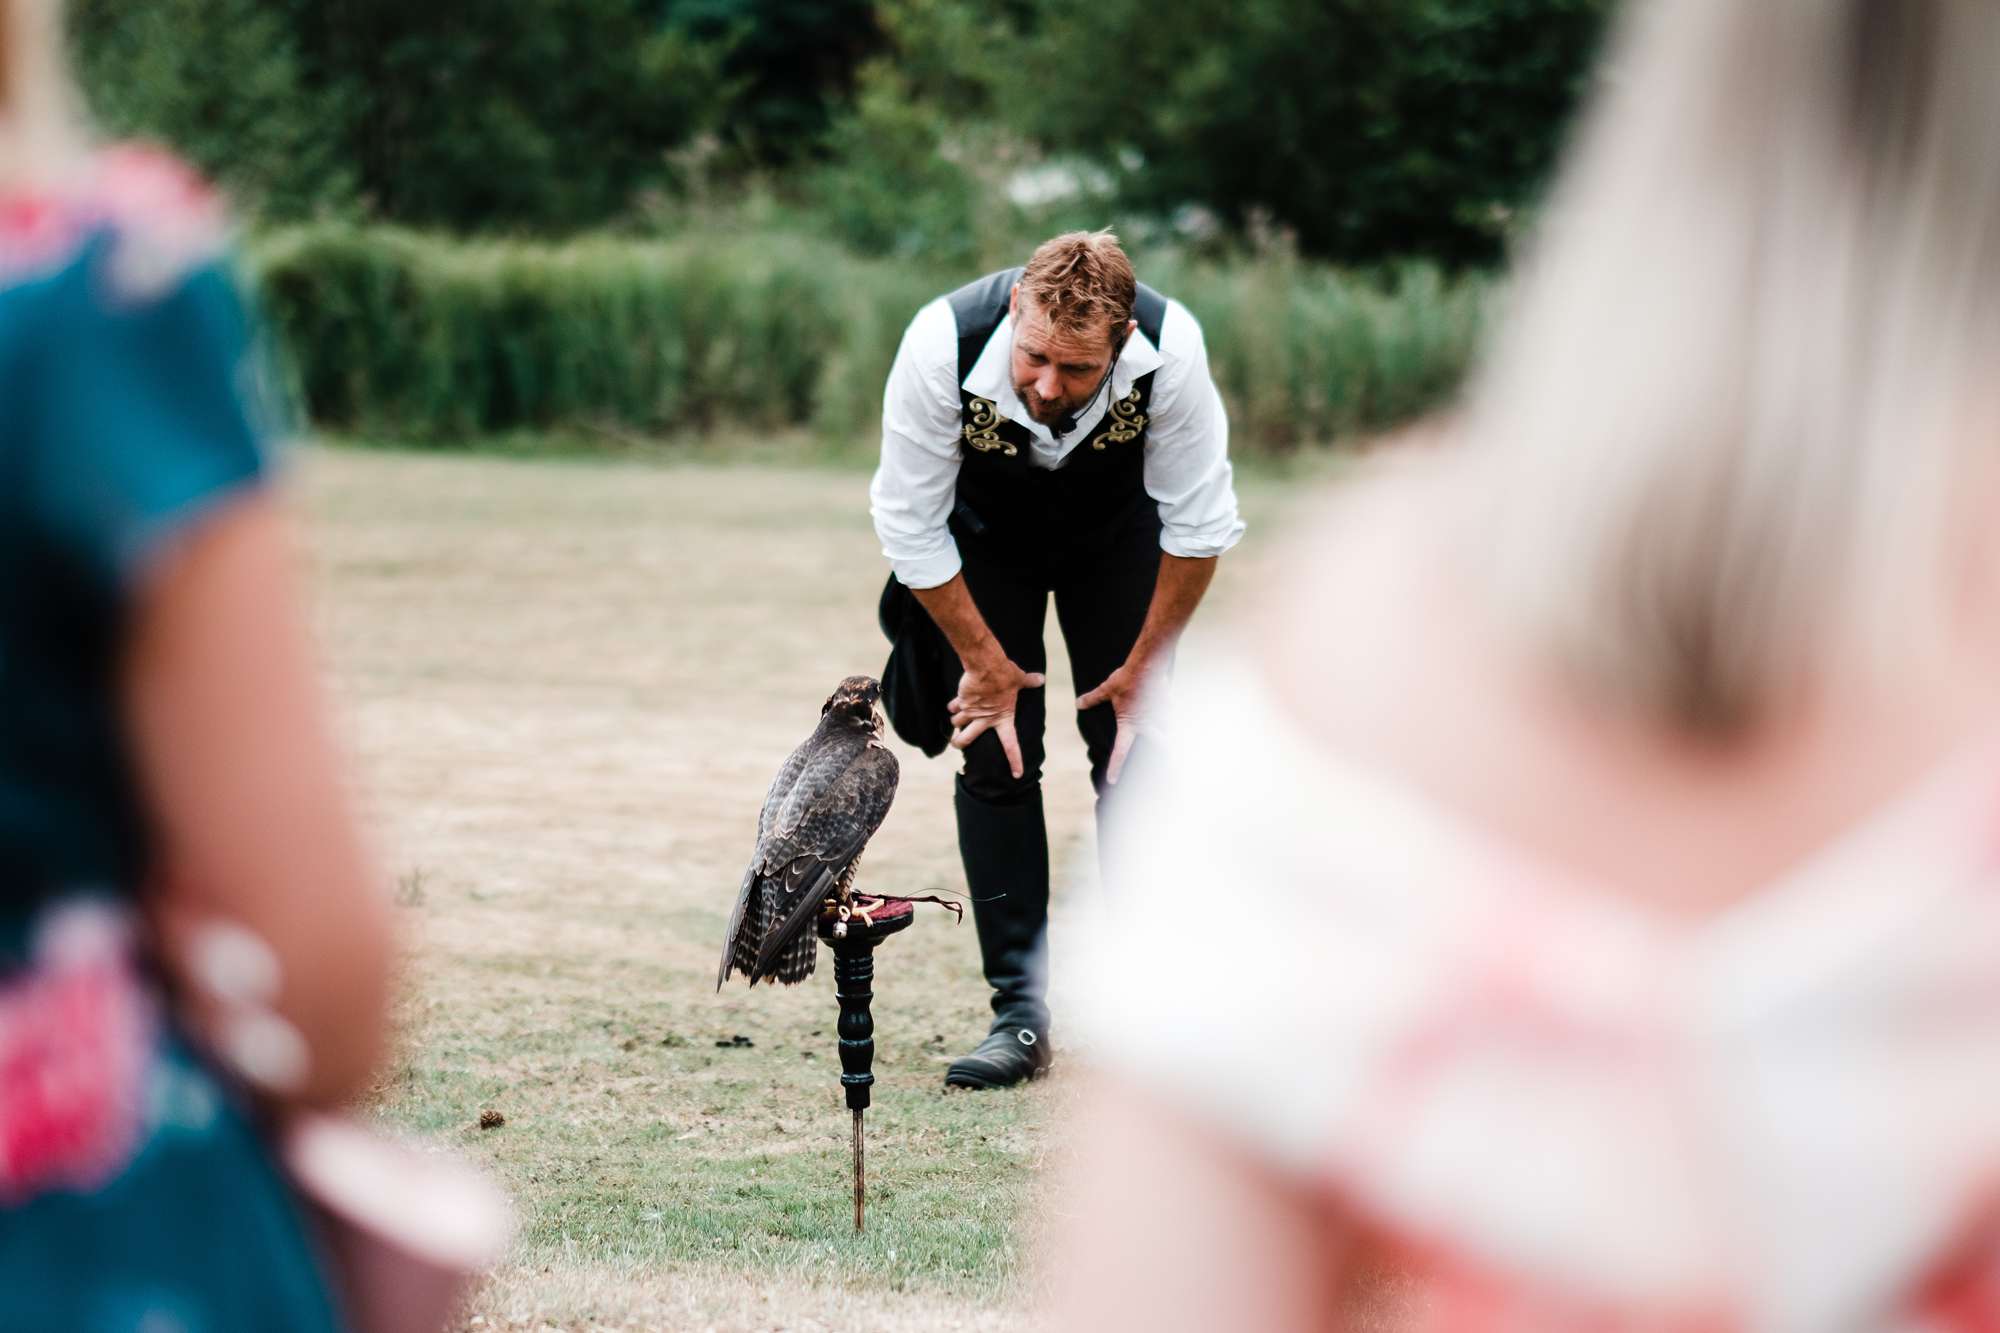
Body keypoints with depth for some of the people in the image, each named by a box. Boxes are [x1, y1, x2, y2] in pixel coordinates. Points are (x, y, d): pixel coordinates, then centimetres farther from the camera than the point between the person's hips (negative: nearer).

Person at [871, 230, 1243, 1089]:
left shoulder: (1169, 351, -38)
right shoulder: (943, 348, -39)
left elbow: (1198, 525, -21)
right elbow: (910, 529, -24)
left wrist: (1143, 670, -13)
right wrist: (986, 661, -15)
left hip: (1115, 524, 0)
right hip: (984, 526, 0)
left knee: (1132, 748, -7)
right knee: (996, 752, -8)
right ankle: (1020, 1014, -4)